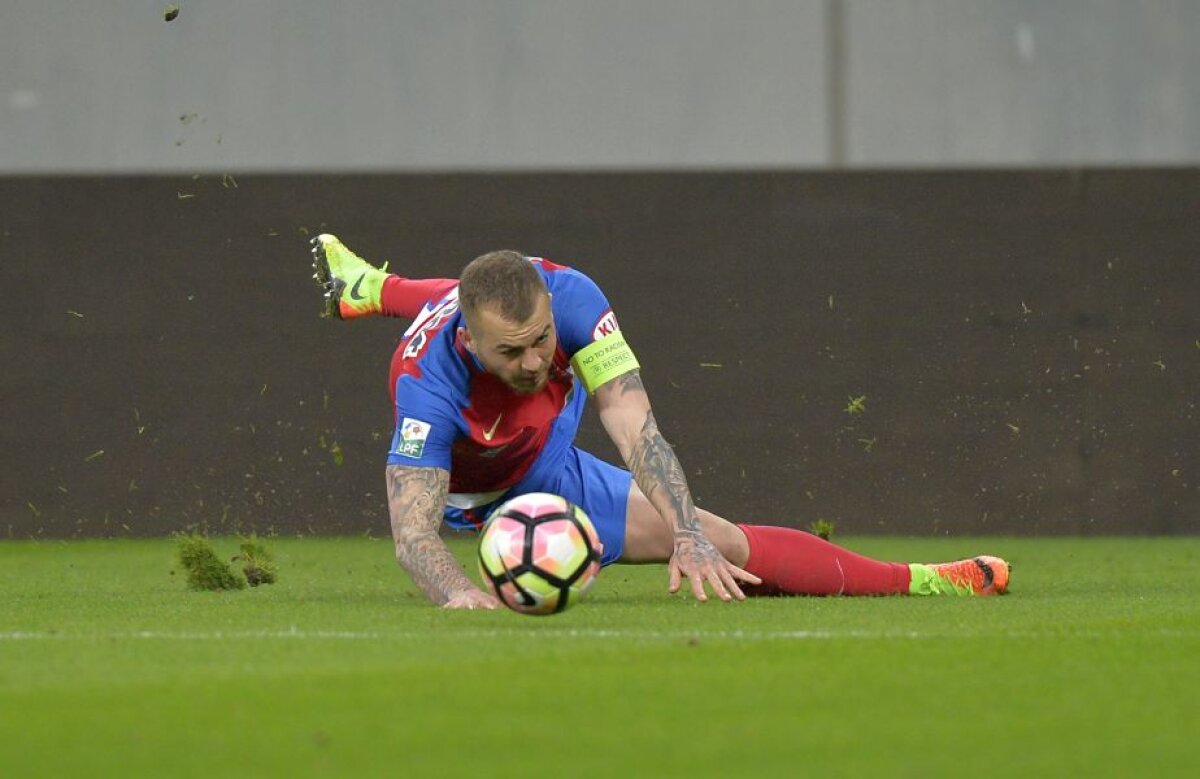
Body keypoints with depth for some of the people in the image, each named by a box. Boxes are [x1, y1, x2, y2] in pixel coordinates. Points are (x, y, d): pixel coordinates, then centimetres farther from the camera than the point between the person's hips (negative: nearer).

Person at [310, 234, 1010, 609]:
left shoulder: (564, 295, -35)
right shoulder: (430, 381, -43)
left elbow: (633, 424, -39)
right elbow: (414, 532, -44)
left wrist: (688, 535, -50)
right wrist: (454, 590, -63)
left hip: (550, 463, 2)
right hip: (473, 488, -2)